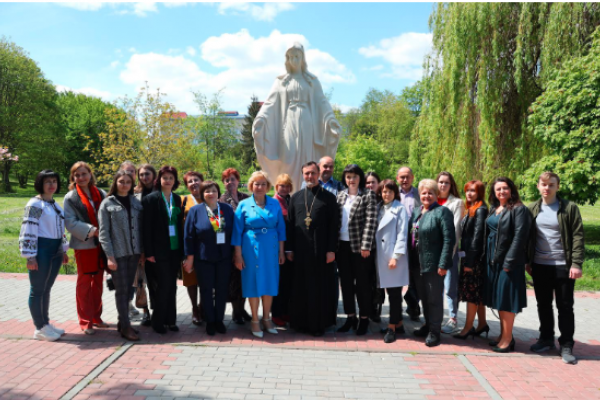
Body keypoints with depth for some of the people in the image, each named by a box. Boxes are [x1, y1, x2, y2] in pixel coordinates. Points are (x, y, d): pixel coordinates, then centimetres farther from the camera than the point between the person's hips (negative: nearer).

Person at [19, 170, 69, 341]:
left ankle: (46, 323, 25)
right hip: (41, 250, -8)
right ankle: (39, 329, 9)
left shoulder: (55, 204, 15)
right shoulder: (35, 204, -10)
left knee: (47, 289, 16)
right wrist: (30, 256, -18)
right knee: (37, 290, 1)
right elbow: (28, 231, -15)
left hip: (55, 251, 8)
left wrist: (63, 250, 20)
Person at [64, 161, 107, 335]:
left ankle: (96, 317, 24)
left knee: (98, 282, 12)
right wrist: (92, 230, -20)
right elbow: (70, 223, -10)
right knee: (84, 283, 4)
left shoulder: (101, 194, 6)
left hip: (101, 244, 4)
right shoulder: (70, 197, -3)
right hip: (84, 245, -4)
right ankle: (85, 322, 12)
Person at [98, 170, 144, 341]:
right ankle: (125, 327, 7)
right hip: (117, 253, -4)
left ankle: (123, 322, 23)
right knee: (121, 290, 0)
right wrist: (110, 256, -12)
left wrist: (142, 250, 5)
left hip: (133, 252, 4)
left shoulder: (136, 203, 9)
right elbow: (103, 232, -6)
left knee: (128, 289, 10)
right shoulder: (107, 204, -2)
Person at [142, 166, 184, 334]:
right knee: (164, 285, -4)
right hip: (159, 250, -5)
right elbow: (147, 227, -8)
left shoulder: (177, 199, 10)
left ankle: (170, 319, 21)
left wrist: (182, 249, 7)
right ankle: (158, 321, 12)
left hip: (175, 249, 5)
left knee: (172, 285, 10)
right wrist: (149, 252, -12)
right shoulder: (151, 199, -5)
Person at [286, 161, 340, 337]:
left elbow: (334, 225, -2)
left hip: (321, 250, -2)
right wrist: (289, 248, 4)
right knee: (301, 287, 8)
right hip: (300, 250, 3)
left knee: (320, 287, 4)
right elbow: (290, 223, 9)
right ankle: (302, 321, 21)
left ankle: (319, 323, 15)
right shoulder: (296, 197, 10)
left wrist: (331, 249, -8)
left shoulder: (329, 197, 1)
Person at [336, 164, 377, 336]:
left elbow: (370, 222, -11)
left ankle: (364, 319, 18)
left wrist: (365, 245, -17)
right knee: (346, 282, 11)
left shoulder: (368, 195, -4)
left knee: (362, 283, 5)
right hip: (342, 245, 5)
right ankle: (350, 317, 24)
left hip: (359, 246, -5)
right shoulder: (340, 195, 10)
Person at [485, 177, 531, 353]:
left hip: (509, 260, -7)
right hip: (493, 259, 7)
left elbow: (519, 236, -16)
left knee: (506, 299, -3)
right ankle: (503, 335, 23)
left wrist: (509, 261, -19)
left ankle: (507, 339, 7)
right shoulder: (493, 209, 12)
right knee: (498, 299, 12)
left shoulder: (519, 209, -10)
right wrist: (487, 256, 9)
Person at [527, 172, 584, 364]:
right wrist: (527, 261, 5)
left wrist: (576, 264, -15)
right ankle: (546, 339, 28)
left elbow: (578, 237, -8)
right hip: (540, 266, 4)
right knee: (543, 304, 14)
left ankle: (566, 345, 15)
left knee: (565, 306, 5)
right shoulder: (532, 209, 6)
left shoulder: (569, 208, -5)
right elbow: (527, 236, 8)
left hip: (563, 266, -3)